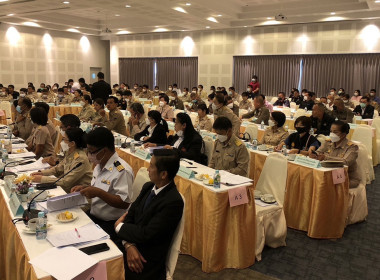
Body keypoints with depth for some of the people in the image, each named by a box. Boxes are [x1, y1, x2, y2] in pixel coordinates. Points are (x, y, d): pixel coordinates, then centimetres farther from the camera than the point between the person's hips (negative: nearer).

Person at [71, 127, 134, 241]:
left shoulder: (122, 170, -20)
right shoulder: (100, 165, 9)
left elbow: (124, 203, -23)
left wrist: (98, 192, -27)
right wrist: (86, 188, 6)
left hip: (110, 224, -8)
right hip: (93, 215, 8)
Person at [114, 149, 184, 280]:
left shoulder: (174, 203, -22)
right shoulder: (148, 187, 3)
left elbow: (146, 234, -22)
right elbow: (130, 214, 3)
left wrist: (119, 226, -6)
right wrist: (129, 246, -12)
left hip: (146, 264, -6)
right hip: (130, 250, 6)